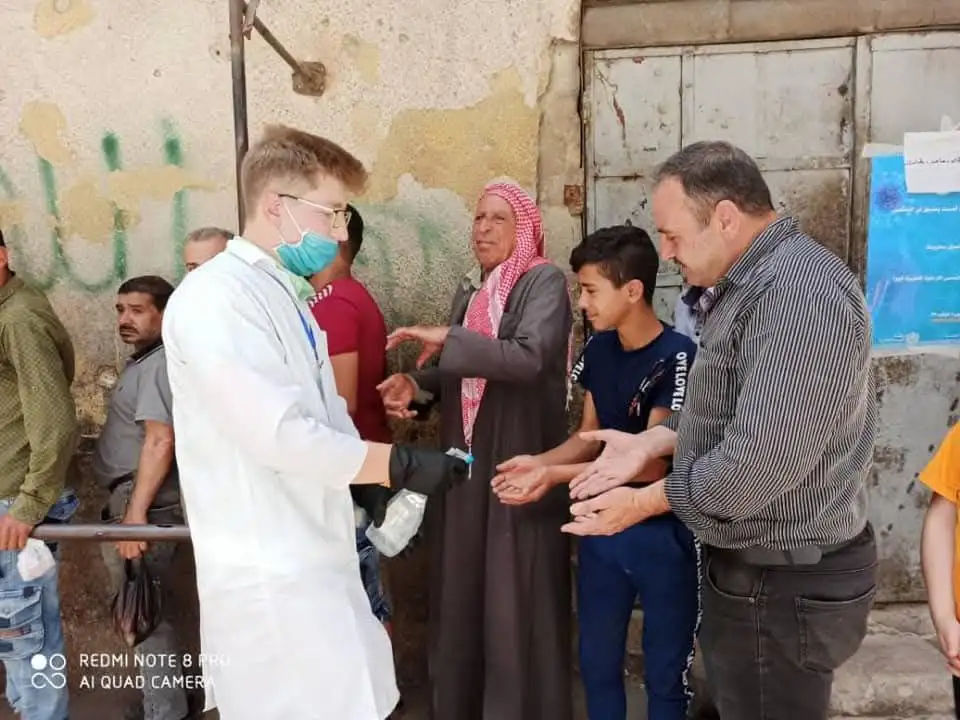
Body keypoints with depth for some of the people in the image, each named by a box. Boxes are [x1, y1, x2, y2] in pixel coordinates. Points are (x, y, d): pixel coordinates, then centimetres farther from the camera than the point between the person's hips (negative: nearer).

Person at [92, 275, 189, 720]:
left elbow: (160, 441, -24)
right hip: (135, 500, 10)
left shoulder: (160, 364, -15)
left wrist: (135, 514, -26)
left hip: (145, 504, -10)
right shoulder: (144, 362, 17)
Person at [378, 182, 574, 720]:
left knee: (517, 599, 1)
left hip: (520, 462, -6)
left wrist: (447, 339, -21)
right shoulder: (470, 290, 15)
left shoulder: (545, 282, -6)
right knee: (463, 592, 14)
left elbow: (529, 357, -23)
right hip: (466, 462, 7)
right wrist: (417, 384, -3)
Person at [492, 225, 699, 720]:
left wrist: (555, 476, -27)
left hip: (664, 534, -6)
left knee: (665, 673, 13)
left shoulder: (676, 358, -20)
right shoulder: (598, 349, 1)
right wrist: (539, 462, -11)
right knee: (597, 663, 19)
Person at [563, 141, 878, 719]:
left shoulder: (799, 292, -26)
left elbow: (761, 462, -30)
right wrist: (652, 442, 1)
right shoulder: (754, 282, 9)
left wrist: (647, 501, -15)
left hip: (787, 583, -10)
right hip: (756, 564, 10)